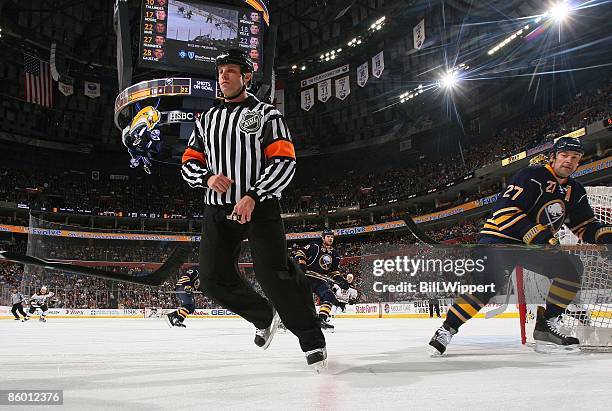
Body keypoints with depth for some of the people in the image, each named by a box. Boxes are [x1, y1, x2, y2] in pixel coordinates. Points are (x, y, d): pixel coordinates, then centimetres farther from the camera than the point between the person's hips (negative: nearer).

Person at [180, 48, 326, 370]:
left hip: (260, 207, -5)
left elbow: (284, 162, -8)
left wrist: (253, 196, -20)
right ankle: (265, 316, 22)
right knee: (214, 278, -2)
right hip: (218, 210, 5)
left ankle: (312, 340, -3)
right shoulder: (206, 121, 17)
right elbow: (189, 163, 16)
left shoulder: (267, 115, 2)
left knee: (273, 273, -17)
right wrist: (208, 177, -8)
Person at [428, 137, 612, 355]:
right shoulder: (532, 175, -15)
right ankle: (447, 329, -15)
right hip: (500, 239, -7)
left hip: (536, 245, 7)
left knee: (572, 267, -9)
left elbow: (586, 226, 16)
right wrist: (539, 234, -28)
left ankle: (546, 324, -1)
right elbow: (506, 211, -24)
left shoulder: (575, 191, 10)